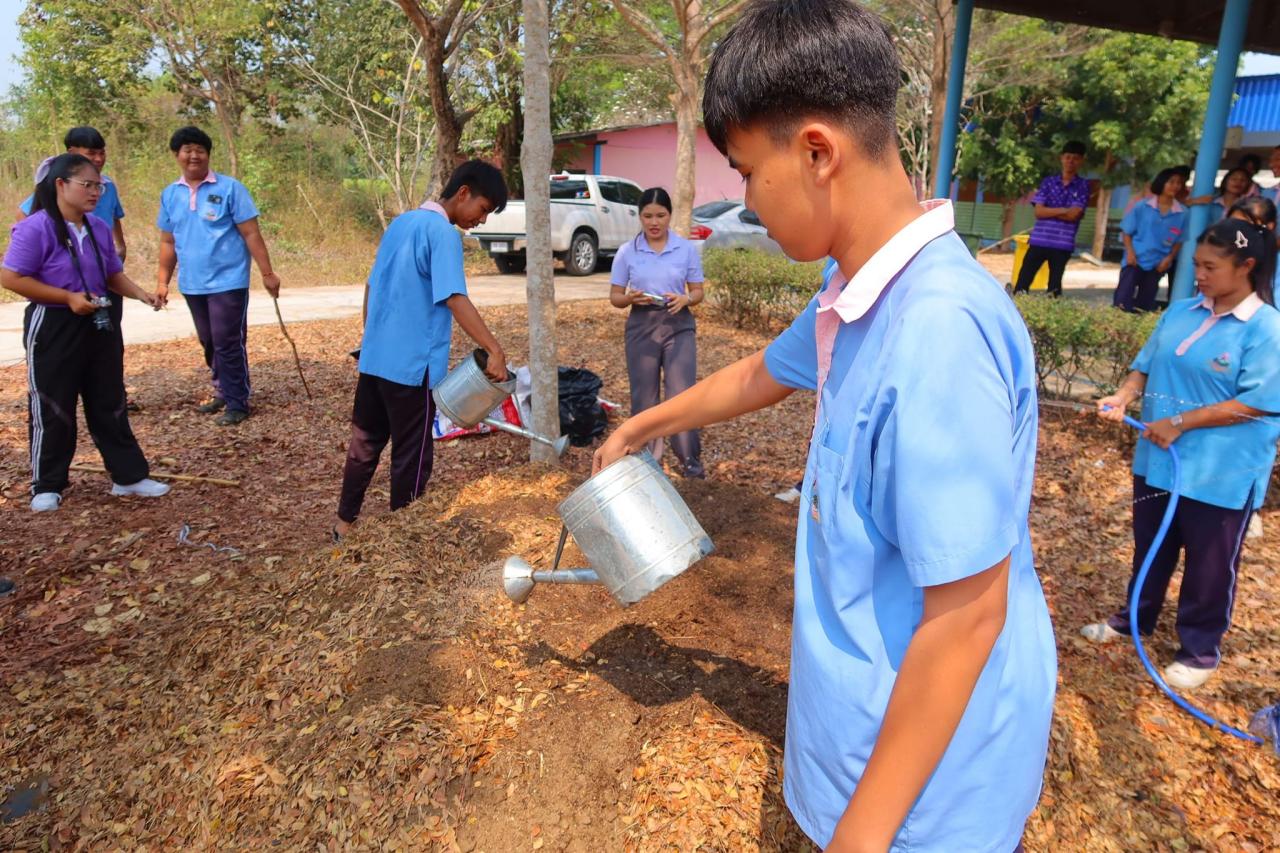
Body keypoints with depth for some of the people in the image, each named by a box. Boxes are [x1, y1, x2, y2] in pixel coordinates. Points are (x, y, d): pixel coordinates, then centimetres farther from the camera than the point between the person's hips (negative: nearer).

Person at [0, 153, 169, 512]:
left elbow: (113, 274, 16)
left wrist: (142, 295, -2)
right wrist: (68, 297, -20)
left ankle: (129, 475, 19)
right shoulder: (35, 228, -14)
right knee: (52, 410, 4)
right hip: (52, 328, -6)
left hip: (98, 325, 6)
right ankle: (46, 486, 18)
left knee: (110, 404, 11)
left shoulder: (99, 228, 7)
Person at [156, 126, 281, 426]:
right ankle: (222, 391, 31)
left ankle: (237, 403, 5)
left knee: (228, 343, -5)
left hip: (227, 282, -5)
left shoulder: (229, 188, -6)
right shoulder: (169, 194, 8)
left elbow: (251, 234, -8)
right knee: (209, 343, 15)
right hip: (192, 285, 5)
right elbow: (168, 242, 14)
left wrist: (267, 273, -11)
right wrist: (163, 280, 11)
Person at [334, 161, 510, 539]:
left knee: (365, 442, 19)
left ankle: (345, 522, 31)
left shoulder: (401, 222, 12)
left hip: (374, 359, 8)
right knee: (411, 455, 5)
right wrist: (494, 350, -33)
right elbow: (455, 299, -27)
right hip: (412, 366, -8)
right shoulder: (442, 233, -14)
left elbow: (372, 286, 17)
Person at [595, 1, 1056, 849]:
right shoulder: (864, 297, -3)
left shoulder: (938, 326, -32)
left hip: (930, 746, -7)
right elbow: (762, 374, 16)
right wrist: (638, 428, 30)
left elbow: (968, 612, -28)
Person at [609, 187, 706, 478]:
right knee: (644, 398, 6)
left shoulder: (687, 249, 1)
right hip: (642, 326, 1)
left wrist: (684, 299, -16)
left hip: (679, 325, -1)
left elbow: (698, 292, 6)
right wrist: (630, 298, -19)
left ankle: (690, 458, 5)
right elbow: (614, 297, 4)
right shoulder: (627, 252, 1)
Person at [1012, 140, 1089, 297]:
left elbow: (1074, 215, -9)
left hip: (1063, 244, -1)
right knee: (1023, 280, -1)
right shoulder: (1048, 182, 8)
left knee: (1055, 285, 6)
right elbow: (1039, 211, -1)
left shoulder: (1083, 186, 3)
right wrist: (1062, 210, -9)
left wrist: (1049, 211, -3)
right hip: (1039, 240, 1)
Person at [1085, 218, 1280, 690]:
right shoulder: (1181, 311, 4)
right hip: (1158, 459, 6)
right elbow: (1147, 364, 10)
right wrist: (1123, 396, -9)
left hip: (1221, 473, -6)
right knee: (1150, 547, 21)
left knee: (1209, 564, 11)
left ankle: (1200, 649, 29)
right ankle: (1136, 617, 40)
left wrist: (1180, 424, -21)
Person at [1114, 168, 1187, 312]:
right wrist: (1130, 252, -10)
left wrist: (1169, 258, -7)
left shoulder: (1182, 213, -1)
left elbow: (1179, 240, 5)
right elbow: (1127, 231, 0)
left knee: (1145, 304, 10)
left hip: (1158, 264, 2)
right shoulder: (1143, 206, -5)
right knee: (1123, 300, -6)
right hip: (1135, 260, -2)